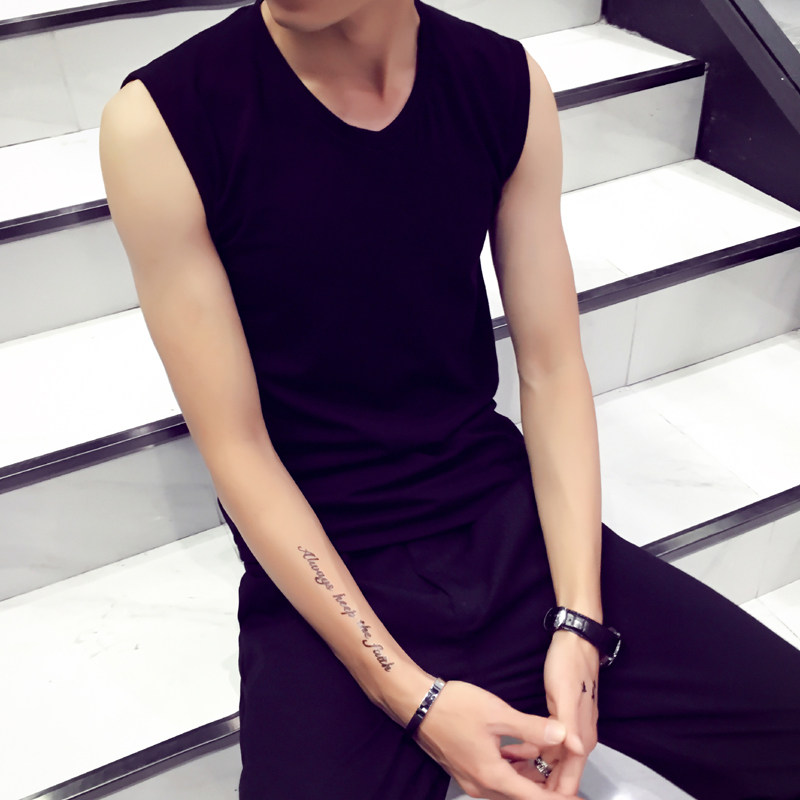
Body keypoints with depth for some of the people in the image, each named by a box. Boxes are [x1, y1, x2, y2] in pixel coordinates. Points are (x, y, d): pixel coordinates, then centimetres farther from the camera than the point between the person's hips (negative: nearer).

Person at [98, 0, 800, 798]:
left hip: (511, 521, 3)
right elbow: (237, 448, -11)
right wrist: (411, 699, -15)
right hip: (321, 577, -2)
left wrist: (579, 622, -10)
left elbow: (552, 371, 1)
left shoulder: (507, 84, -1)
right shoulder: (161, 122, -12)